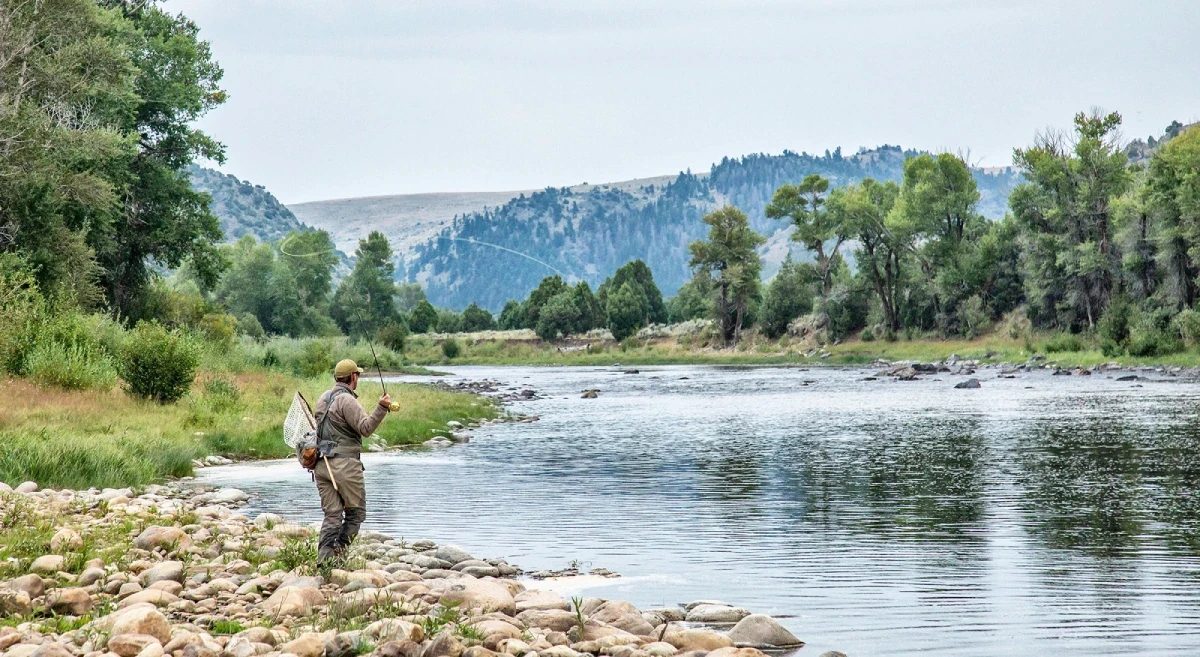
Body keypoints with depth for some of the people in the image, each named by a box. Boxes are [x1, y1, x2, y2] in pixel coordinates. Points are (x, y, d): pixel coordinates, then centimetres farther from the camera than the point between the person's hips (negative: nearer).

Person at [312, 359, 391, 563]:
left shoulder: (324, 397, 16)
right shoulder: (346, 400, -11)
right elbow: (366, 427, -18)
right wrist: (381, 408, -23)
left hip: (321, 463, 8)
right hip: (344, 464, -8)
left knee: (332, 515, 7)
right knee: (356, 512, 3)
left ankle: (324, 559, -2)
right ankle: (338, 552, -5)